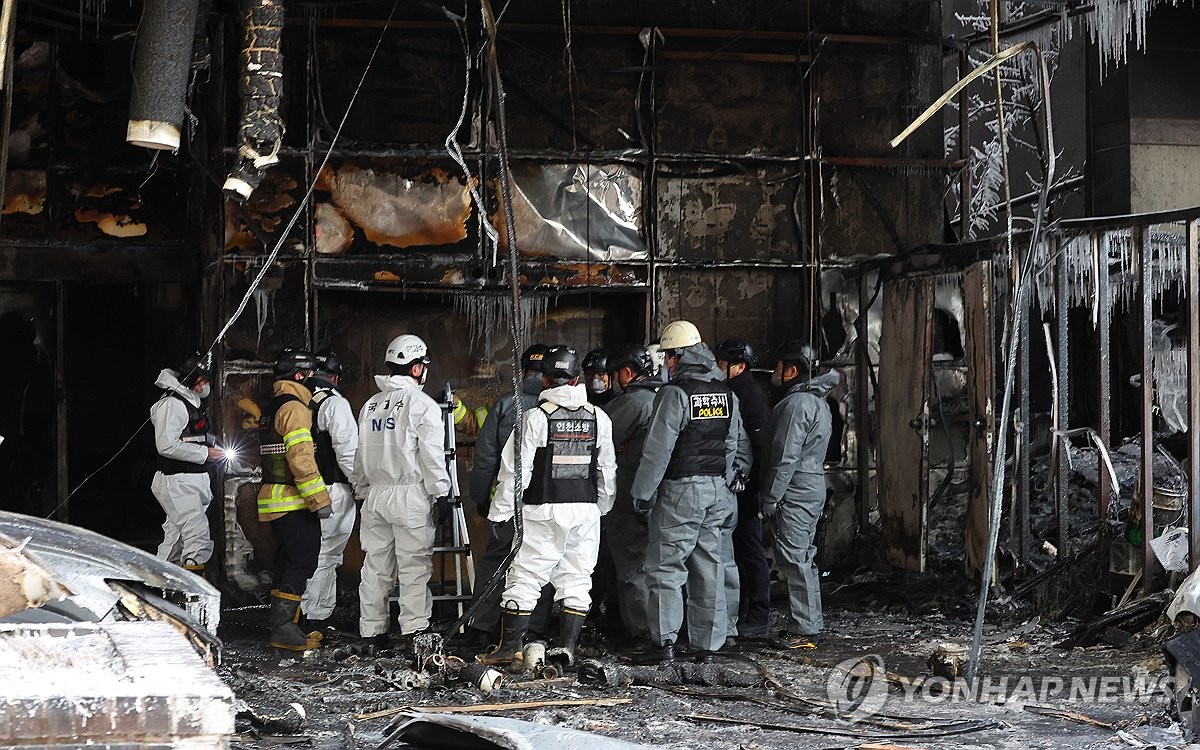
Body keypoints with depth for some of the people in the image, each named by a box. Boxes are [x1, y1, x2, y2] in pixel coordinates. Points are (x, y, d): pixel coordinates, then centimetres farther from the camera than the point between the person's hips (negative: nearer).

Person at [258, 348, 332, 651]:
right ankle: (283, 628, -14)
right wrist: (320, 499, -20)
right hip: (294, 503, -10)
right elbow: (301, 457, -21)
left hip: (275, 501, 10)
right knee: (301, 562, -10)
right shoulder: (294, 407, -13)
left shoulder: (273, 407, 19)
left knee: (288, 563, 14)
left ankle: (284, 625, 18)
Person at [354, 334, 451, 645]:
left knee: (376, 565, 10)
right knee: (414, 564, -2)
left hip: (375, 494, 6)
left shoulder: (370, 405, 13)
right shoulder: (422, 404, -7)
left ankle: (372, 631, 13)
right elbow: (432, 456, -10)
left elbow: (360, 455, 17)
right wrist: (440, 492, -3)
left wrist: (362, 491, 23)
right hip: (410, 493, -6)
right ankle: (414, 629, -4)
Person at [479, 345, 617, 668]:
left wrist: (501, 513, -1)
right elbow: (607, 471, 12)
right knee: (576, 580, 10)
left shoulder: (536, 417, -9)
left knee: (524, 577, 2)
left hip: (543, 511, -4)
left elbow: (516, 471, -9)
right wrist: (602, 508, 24)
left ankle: (510, 646, 3)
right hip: (586, 512, 4)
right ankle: (567, 645, 6)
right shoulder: (599, 418, 4)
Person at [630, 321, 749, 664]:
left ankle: (663, 642, -6)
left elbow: (657, 449, -15)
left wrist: (642, 493, -8)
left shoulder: (675, 394, -13)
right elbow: (740, 447, 16)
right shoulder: (726, 393, 10)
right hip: (717, 490, 7)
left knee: (666, 566, -2)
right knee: (710, 565, 11)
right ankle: (709, 641, 14)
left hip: (680, 492, -7)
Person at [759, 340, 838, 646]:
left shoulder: (795, 404, -16)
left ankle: (803, 627, -8)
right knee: (804, 558, 15)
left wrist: (770, 498, -17)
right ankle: (810, 621, 19)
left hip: (794, 494, -10)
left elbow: (785, 457, -20)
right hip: (813, 489, 10)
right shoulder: (817, 400, 14)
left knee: (794, 560, -8)